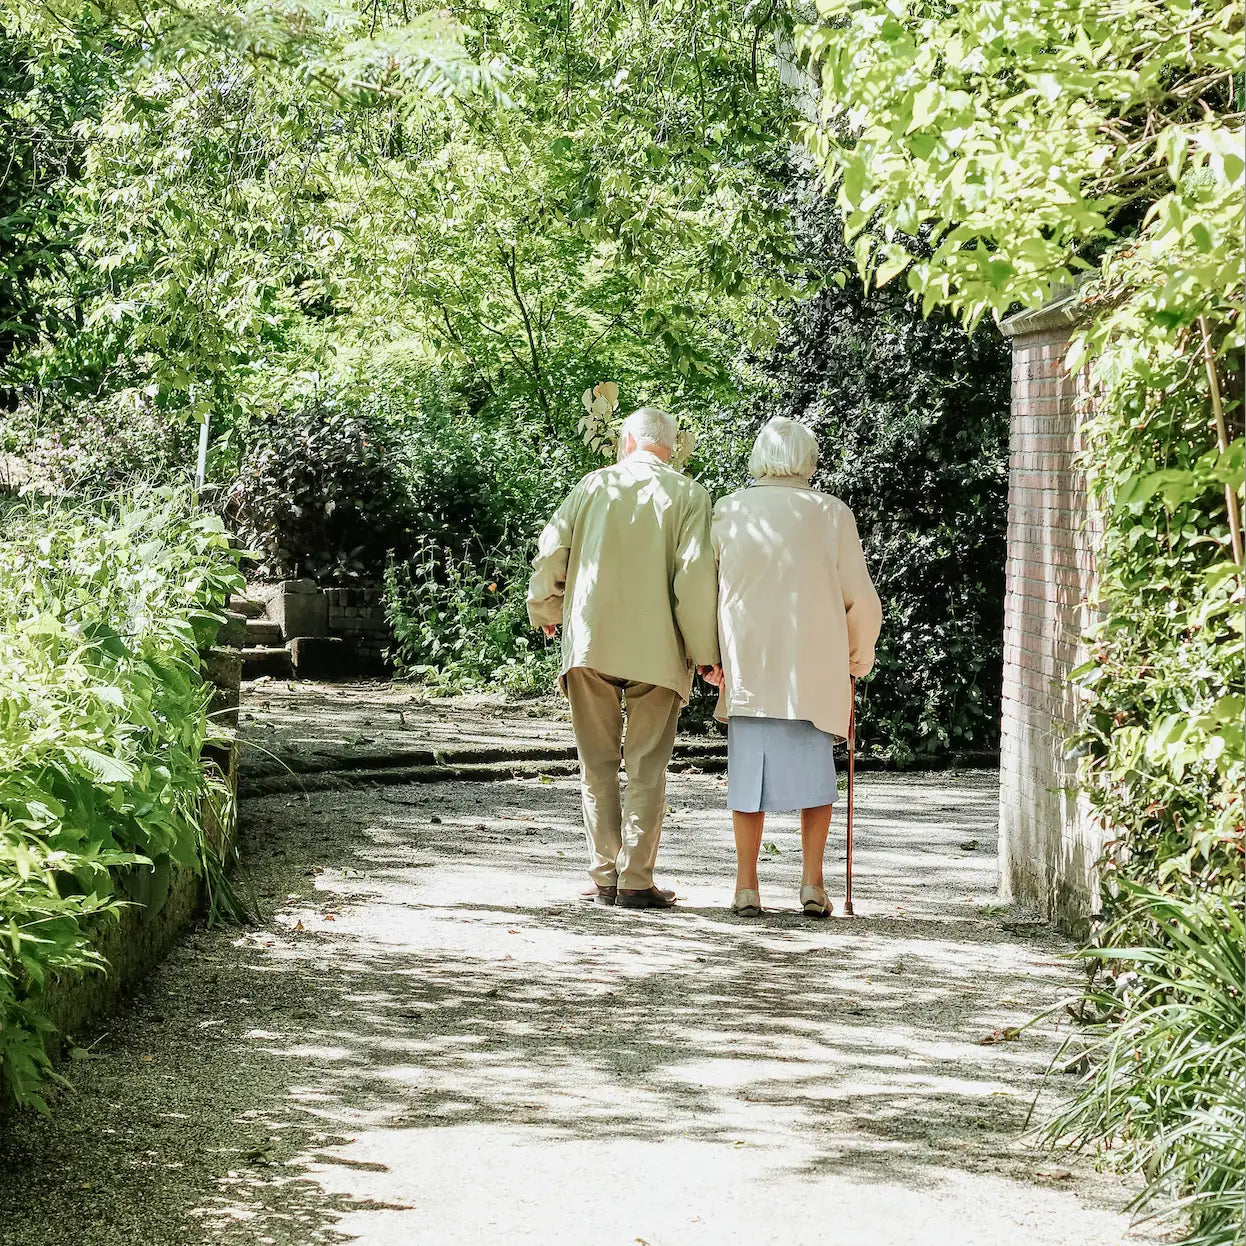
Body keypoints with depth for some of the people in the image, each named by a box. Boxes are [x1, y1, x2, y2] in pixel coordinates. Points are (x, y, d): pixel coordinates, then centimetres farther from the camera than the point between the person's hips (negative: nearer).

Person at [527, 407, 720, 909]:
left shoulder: (594, 485, 6)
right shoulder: (687, 494, 0)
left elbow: (550, 551, 4)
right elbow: (696, 574, -8)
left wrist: (546, 611, 21)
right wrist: (705, 652, -3)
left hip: (589, 642, 2)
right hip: (656, 649, -2)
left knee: (598, 764, 9)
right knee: (646, 768, 3)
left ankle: (603, 877, 8)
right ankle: (635, 881, -1)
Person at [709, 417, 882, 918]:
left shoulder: (728, 513, 2)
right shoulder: (832, 514, 0)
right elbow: (860, 599, 2)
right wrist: (858, 657, 17)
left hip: (746, 665, 1)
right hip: (815, 667, -1)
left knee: (749, 769, 7)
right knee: (814, 769, 10)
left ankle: (746, 886, 5)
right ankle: (812, 882, 4)